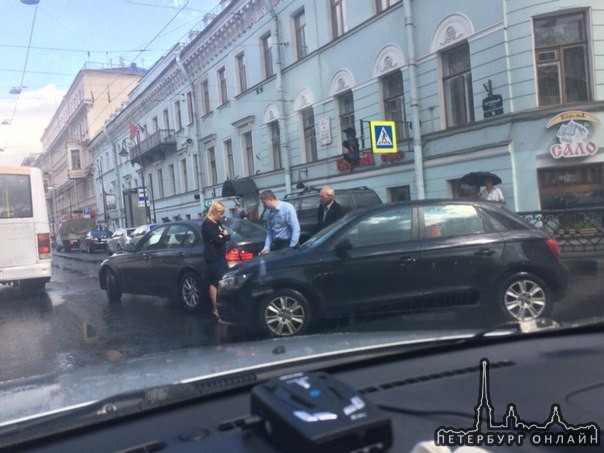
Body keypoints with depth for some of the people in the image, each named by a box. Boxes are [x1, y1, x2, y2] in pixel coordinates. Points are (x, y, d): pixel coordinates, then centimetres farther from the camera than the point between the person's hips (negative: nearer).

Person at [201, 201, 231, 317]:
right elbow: (217, 239, -21)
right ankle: (215, 308, 2)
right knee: (214, 283, -4)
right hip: (213, 257, -9)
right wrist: (224, 236, -2)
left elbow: (227, 237, 12)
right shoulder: (207, 224, -13)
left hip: (220, 256, 9)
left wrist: (223, 236, -9)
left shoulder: (217, 223, 15)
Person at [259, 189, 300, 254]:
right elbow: (269, 232, 15)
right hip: (275, 244, 6)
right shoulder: (270, 213, 9)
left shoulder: (287, 208, -11)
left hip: (287, 243, -6)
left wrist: (292, 247, -19)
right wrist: (266, 247, 3)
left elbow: (296, 229, -16)